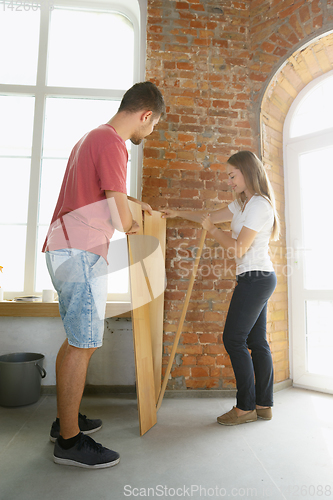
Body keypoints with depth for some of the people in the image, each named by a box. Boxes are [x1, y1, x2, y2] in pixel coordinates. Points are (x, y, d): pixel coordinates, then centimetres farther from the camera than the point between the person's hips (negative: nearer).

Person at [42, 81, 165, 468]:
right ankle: (69, 441, 11)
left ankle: (64, 420, 30)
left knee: (76, 340, 17)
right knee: (82, 344, -3)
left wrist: (131, 202, 28)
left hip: (66, 250, 11)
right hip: (80, 253, -11)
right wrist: (133, 226, 5)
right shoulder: (111, 143, -12)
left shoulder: (93, 137, 21)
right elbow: (120, 220, -17)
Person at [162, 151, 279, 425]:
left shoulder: (259, 204, -14)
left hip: (255, 278, -10)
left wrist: (212, 229, -5)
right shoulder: (243, 203, 17)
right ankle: (264, 404, 20)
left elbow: (239, 248, -18)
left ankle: (246, 407, 7)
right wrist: (179, 213, 22)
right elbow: (212, 216, 23)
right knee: (256, 341, 11)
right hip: (258, 279, 10)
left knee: (234, 339, -5)